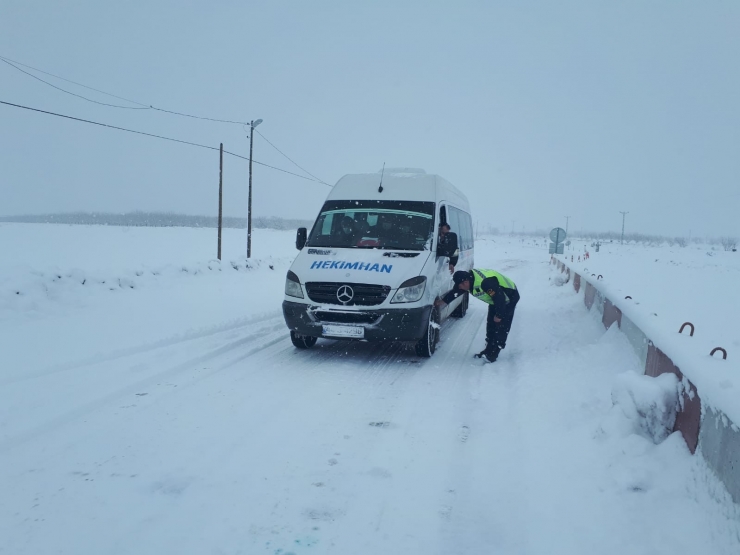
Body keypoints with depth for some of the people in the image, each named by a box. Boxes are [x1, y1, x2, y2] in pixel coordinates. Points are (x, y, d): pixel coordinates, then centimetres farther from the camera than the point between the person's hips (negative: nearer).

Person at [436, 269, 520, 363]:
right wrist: (443, 301, 8)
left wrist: (499, 315, -22)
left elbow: (500, 298, -33)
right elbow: (455, 292, 7)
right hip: (496, 299, 9)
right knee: (491, 325, 10)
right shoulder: (469, 278, -10)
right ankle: (489, 350, 19)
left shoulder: (485, 282, -40)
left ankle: (492, 354, -5)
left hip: (509, 298, -9)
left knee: (501, 327, -9)